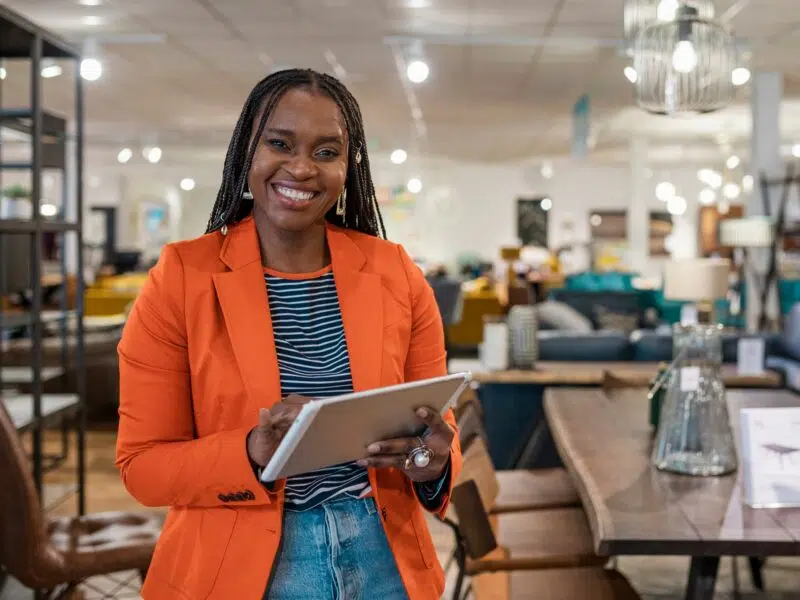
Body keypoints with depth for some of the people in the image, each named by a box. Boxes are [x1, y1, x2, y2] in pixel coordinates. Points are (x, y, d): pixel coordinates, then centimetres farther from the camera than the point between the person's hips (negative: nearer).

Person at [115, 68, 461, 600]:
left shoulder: (397, 274, -2)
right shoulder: (180, 279, -9)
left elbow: (438, 427, 4)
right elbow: (144, 463, -8)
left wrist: (433, 463, -18)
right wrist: (251, 454, -24)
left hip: (384, 555, 3)